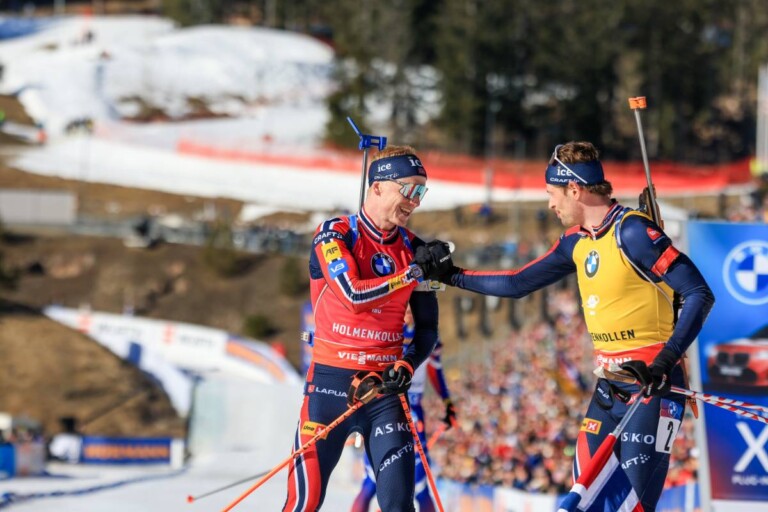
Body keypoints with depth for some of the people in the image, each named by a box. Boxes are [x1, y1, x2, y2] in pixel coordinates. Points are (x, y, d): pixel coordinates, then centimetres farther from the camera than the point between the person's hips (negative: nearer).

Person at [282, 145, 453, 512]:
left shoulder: (413, 249, 7)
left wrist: (407, 366, -7)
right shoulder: (334, 234, -4)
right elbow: (353, 294, -20)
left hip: (385, 385, 3)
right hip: (331, 382, -3)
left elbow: (427, 328, 12)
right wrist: (416, 272, -19)